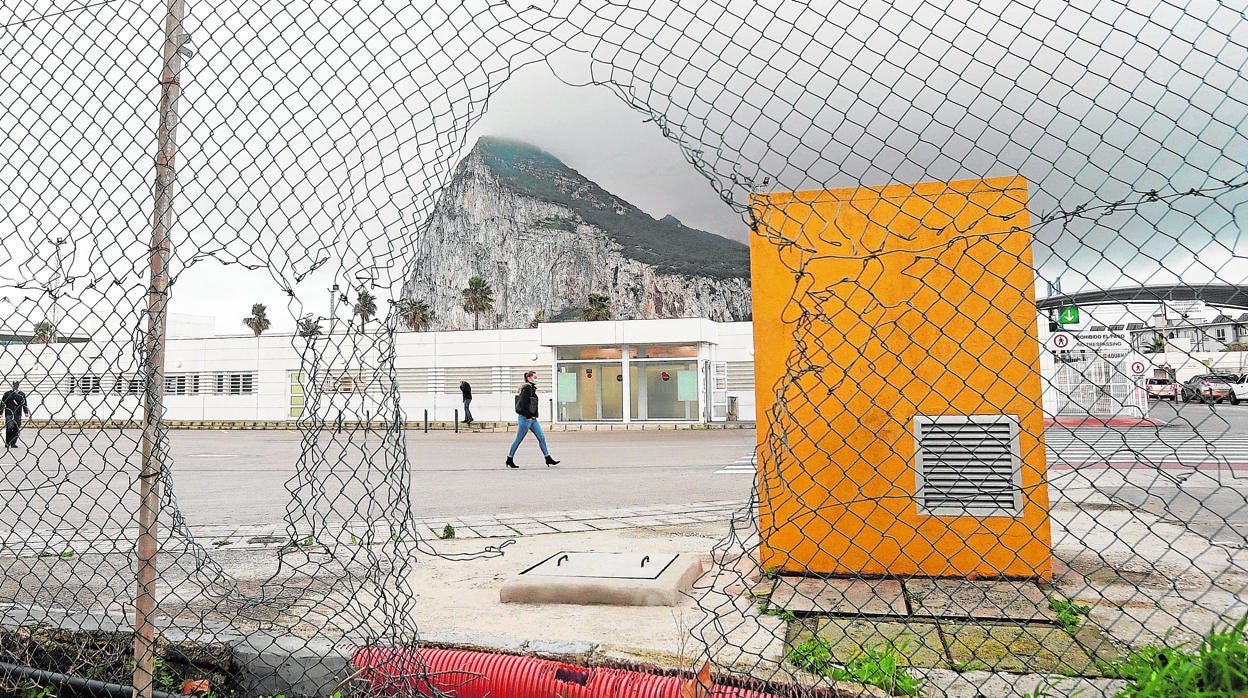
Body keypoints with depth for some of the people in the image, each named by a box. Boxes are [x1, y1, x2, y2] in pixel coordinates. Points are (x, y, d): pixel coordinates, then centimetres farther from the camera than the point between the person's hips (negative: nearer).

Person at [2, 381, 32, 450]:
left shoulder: (22, 394, 11)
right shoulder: (7, 394, 3)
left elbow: (24, 404, 15)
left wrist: (26, 412, 5)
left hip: (18, 414, 3)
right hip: (9, 414, -3)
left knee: (16, 429, 1)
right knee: (9, 427, -15)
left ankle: (13, 443, 10)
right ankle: (7, 443, -5)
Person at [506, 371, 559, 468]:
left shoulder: (531, 388, 15)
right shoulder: (527, 388, -14)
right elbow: (522, 403, -23)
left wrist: (532, 416, 15)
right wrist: (528, 416, -17)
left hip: (532, 419, 10)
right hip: (526, 419, -10)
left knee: (541, 438, 5)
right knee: (518, 440, 1)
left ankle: (548, 459, 7)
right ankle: (509, 460, 13)